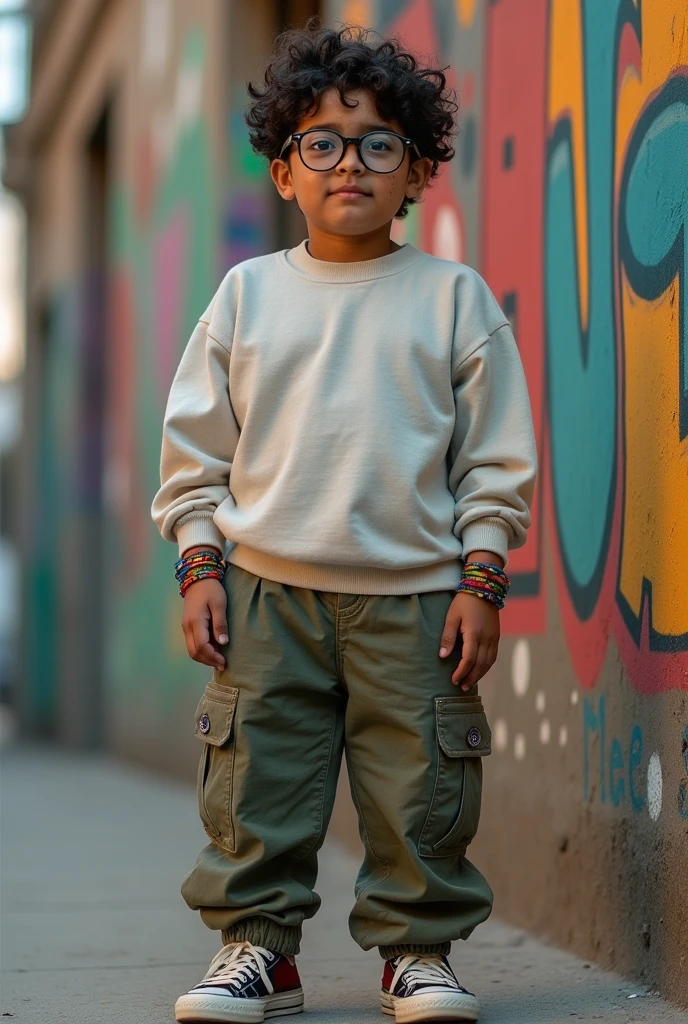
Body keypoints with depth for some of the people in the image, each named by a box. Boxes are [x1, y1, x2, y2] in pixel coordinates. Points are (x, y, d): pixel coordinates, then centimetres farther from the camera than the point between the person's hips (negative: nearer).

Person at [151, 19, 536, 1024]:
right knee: (256, 781, 2)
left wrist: (480, 582, -3)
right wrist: (200, 568, 1)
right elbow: (196, 445, 9)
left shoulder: (454, 298, 4)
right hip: (266, 587, 1)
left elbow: (497, 457, 4)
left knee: (421, 787, 2)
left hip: (413, 591, -1)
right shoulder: (247, 296, 7)